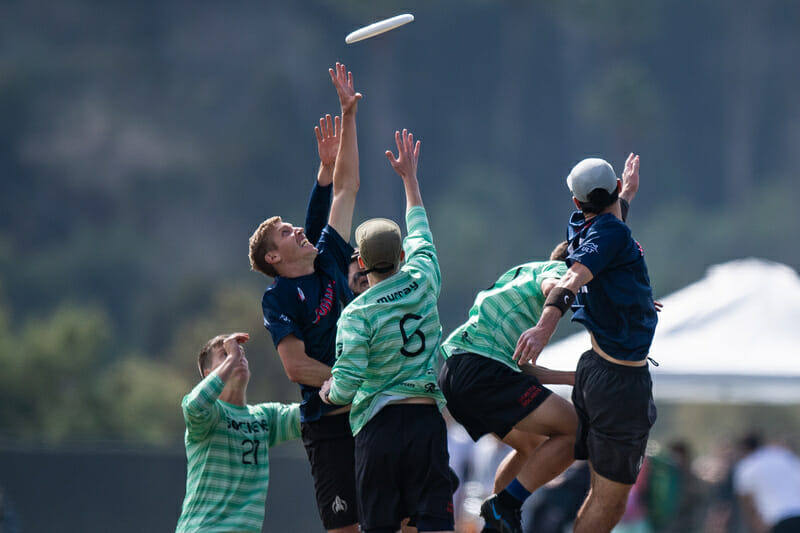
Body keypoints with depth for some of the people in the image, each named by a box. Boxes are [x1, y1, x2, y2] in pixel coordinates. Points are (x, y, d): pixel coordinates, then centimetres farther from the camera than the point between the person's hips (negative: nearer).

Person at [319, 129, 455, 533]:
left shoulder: (356, 314, -7)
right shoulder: (422, 283, 3)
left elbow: (346, 383, -14)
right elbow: (420, 236, 24)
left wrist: (330, 393, 10)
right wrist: (409, 177, 37)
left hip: (378, 424, -2)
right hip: (426, 418, 2)